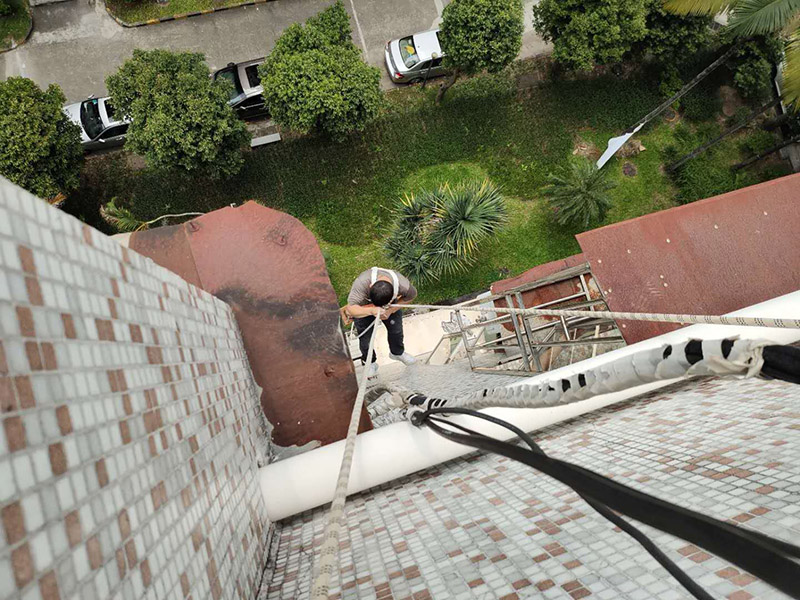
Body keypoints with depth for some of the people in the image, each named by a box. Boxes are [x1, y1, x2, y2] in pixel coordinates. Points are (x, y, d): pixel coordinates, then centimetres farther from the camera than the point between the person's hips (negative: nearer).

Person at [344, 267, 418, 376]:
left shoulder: (404, 286, -39)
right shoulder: (361, 282, -47)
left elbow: (412, 295, -14)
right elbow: (351, 309, -46)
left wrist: (391, 310, -23)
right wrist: (371, 311, -64)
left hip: (391, 306, 2)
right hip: (363, 308, -2)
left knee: (396, 330, 17)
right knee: (365, 337, 5)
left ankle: (397, 353, 50)